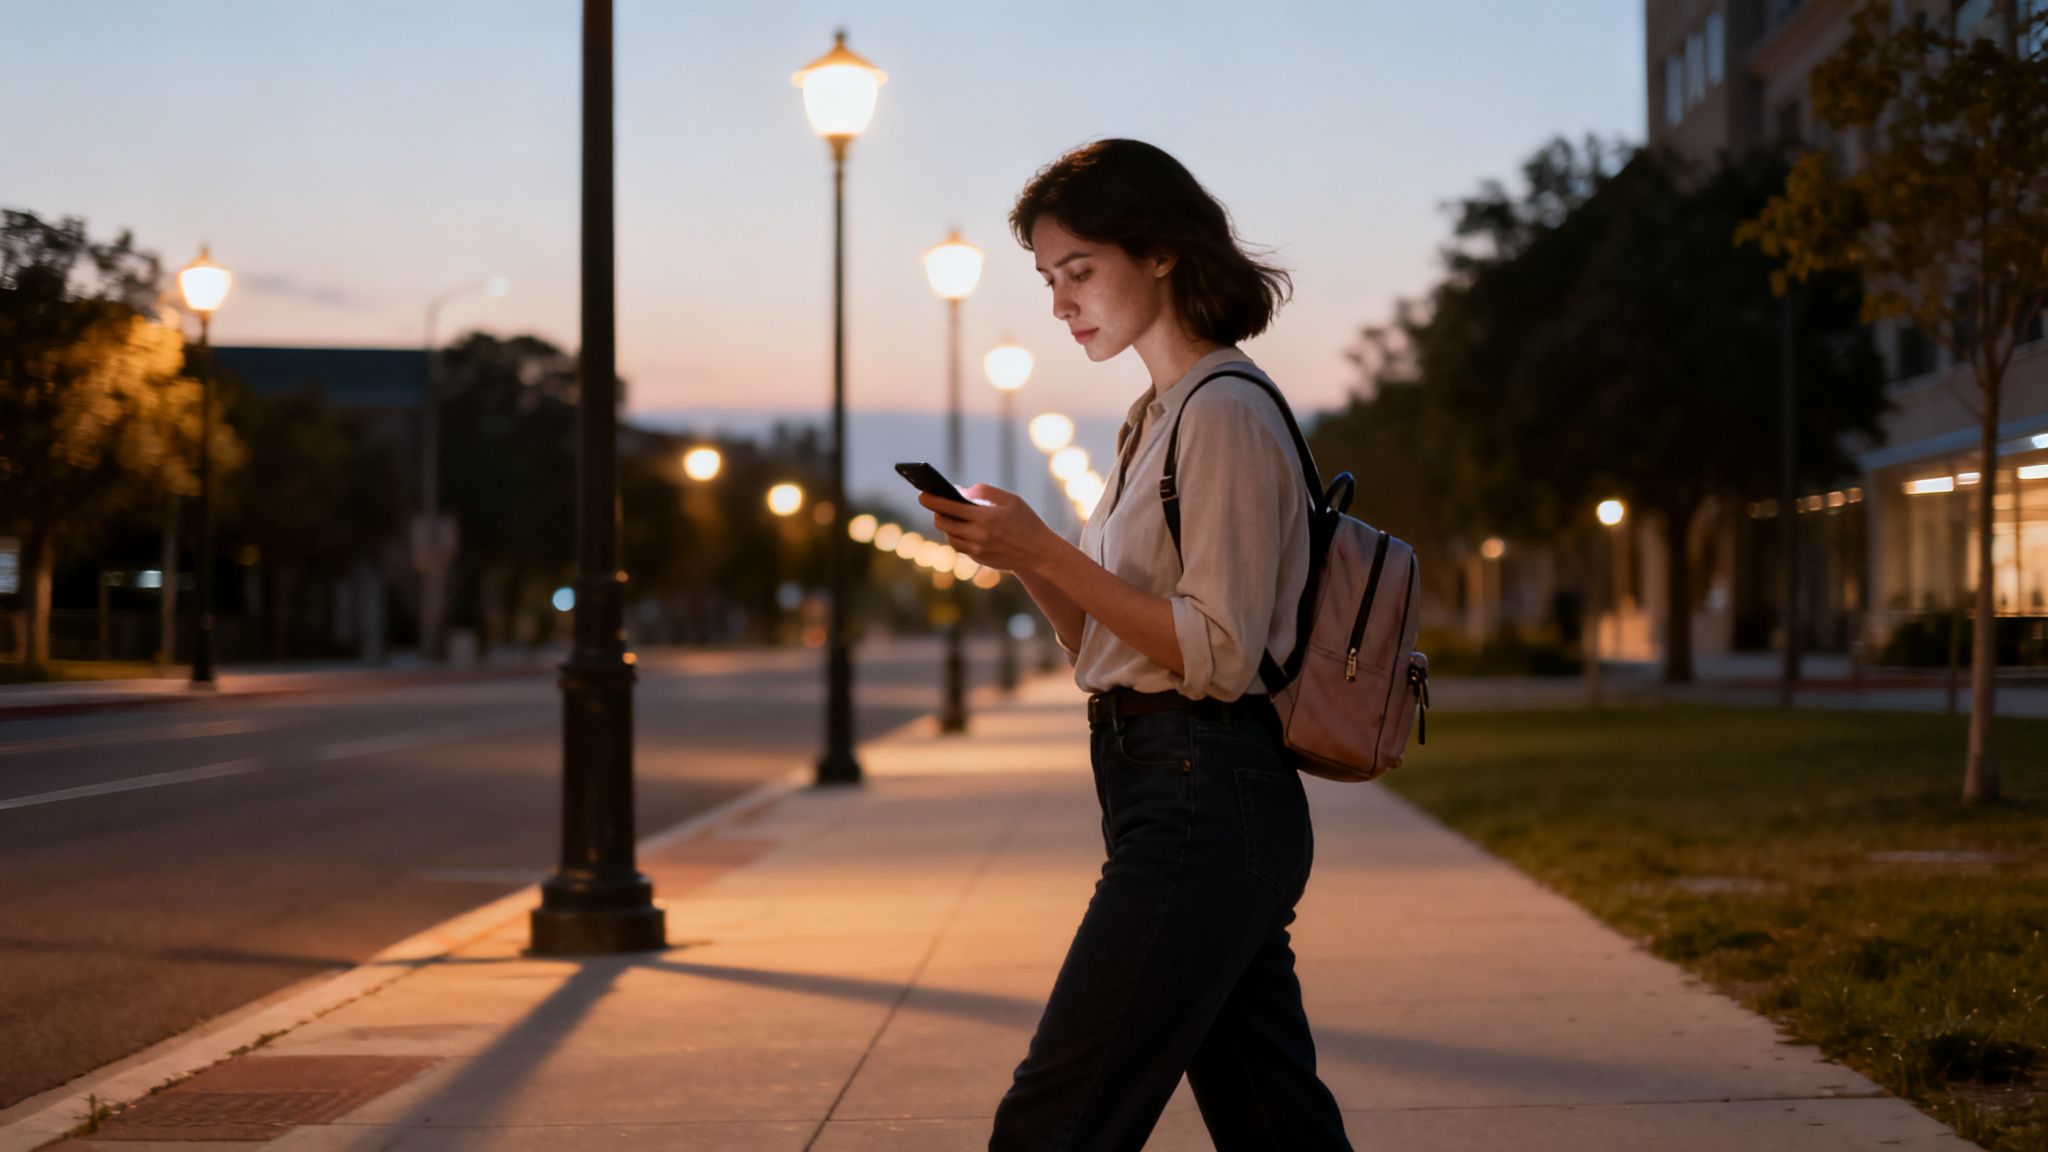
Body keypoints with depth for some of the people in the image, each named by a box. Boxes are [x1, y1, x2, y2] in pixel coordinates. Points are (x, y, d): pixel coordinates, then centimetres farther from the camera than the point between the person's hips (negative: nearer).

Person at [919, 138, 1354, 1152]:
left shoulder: (1225, 414, -11)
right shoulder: (1160, 416, 19)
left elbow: (1218, 655, -17)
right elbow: (1109, 649, 18)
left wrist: (1049, 554, -16)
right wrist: (1021, 560, 2)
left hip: (1202, 798, -10)